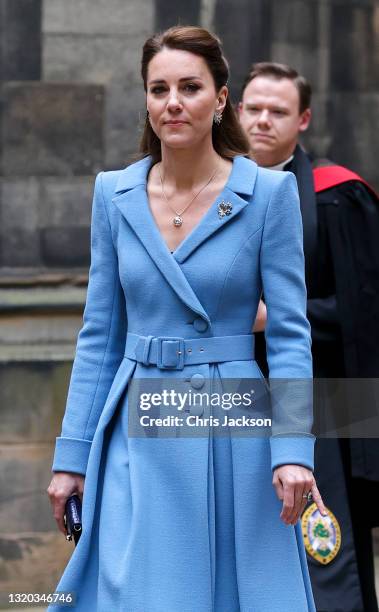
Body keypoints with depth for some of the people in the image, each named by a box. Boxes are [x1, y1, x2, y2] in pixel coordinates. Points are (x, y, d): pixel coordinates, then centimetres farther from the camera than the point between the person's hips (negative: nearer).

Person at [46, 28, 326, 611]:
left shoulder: (270, 192, -5)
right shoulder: (114, 193, 5)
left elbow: (290, 334, -6)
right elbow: (99, 335, 8)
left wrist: (293, 450, -17)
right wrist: (71, 456, 4)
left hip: (233, 431, -2)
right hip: (139, 434, 2)